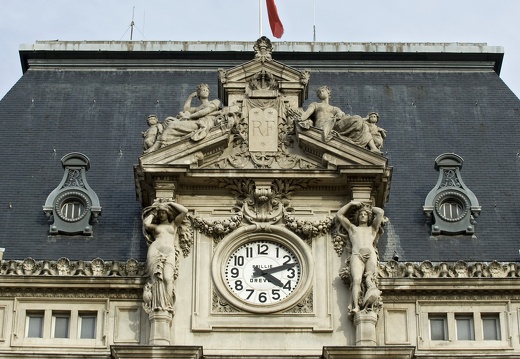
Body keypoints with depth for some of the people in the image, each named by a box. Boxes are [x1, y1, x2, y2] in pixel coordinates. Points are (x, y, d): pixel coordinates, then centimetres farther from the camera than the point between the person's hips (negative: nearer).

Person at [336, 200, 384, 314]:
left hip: (371, 254, 1)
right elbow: (339, 215, 34)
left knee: (369, 277, -28)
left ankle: (371, 294, -56)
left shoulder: (372, 229, 35)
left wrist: (369, 207, 41)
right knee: (356, 280, -27)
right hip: (356, 255, -1)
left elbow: (381, 212, 28)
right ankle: (355, 306, -43)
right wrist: (351, 204, 36)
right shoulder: (352, 228, 36)